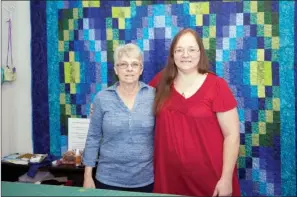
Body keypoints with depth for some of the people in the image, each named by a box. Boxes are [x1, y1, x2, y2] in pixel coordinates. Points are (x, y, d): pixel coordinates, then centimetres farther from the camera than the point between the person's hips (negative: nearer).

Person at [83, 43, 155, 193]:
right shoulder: (102, 98, -4)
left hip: (145, 179, 1)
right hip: (108, 179, 0)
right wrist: (88, 176, 0)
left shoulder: (153, 95, -4)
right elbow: (93, 138, 0)